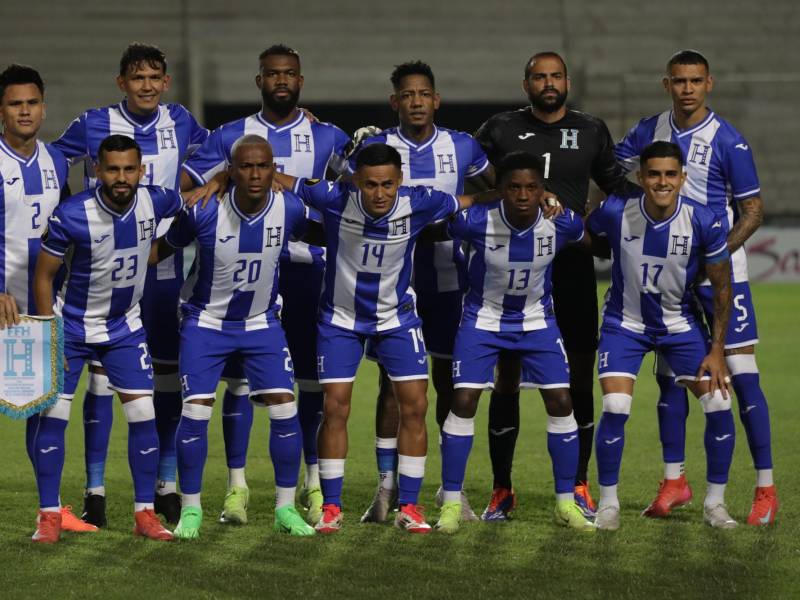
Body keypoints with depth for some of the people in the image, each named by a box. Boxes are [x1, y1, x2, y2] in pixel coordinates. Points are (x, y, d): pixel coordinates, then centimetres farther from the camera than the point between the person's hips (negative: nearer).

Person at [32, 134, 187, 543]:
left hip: (125, 328, 3)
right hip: (71, 325, -3)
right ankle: (49, 515, 3)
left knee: (143, 416, -3)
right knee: (53, 415, -6)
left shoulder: (155, 202, -15)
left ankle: (144, 514, 6)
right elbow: (43, 277, -14)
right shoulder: (71, 215, -25)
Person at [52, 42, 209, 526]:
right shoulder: (94, 126, -4)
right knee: (102, 374, -3)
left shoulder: (179, 123, 5)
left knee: (169, 373, 7)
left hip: (165, 270, 3)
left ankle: (167, 486, 17)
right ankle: (95, 490, 2)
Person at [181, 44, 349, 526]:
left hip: (307, 266, 0)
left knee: (313, 377, 2)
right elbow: (185, 184, 3)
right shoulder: (231, 137, 6)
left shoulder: (325, 138, 6)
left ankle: (316, 483, 11)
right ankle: (237, 486, 4)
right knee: (240, 377, -1)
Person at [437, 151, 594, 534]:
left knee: (561, 402, -5)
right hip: (484, 317, -2)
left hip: (537, 319, 2)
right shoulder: (475, 221, -28)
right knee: (464, 402, -12)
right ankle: (452, 503, -1)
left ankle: (565, 502, 8)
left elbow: (591, 240, 4)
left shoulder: (561, 223, -21)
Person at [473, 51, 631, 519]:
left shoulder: (591, 132, 9)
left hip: (573, 266, 1)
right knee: (507, 379, 0)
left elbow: (617, 187, 20)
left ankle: (579, 487, 10)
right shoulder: (501, 130, 4)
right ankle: (502, 490, 8)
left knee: (579, 380, 1)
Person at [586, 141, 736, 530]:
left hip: (680, 323, 1)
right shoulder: (615, 212, -21)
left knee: (719, 405, -7)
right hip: (625, 322, -1)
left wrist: (717, 351, -7)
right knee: (614, 409, -17)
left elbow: (722, 286, -7)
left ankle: (715, 502, 11)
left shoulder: (704, 222, -20)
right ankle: (608, 502, 3)